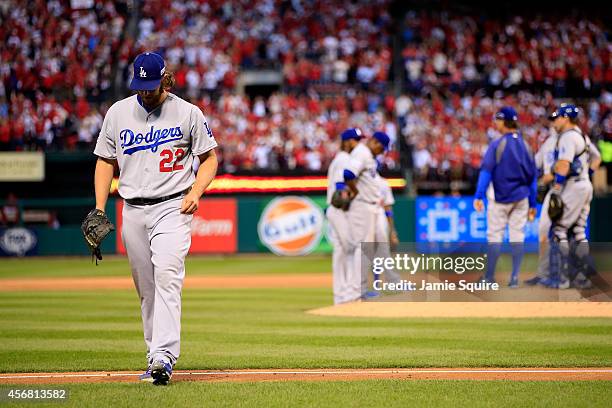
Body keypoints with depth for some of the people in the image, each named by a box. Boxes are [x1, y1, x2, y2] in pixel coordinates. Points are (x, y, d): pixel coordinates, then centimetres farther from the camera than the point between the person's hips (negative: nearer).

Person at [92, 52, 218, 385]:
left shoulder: (188, 113, 0)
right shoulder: (118, 112, 8)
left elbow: (210, 158, 7)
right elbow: (106, 160, 14)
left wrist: (196, 192, -10)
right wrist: (99, 209, 4)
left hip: (172, 207, -4)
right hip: (133, 211, 4)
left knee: (167, 277, -20)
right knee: (146, 290, 7)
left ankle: (163, 357, -29)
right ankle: (156, 358, 16)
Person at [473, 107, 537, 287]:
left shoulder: (497, 144, -10)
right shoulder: (525, 146, 7)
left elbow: (486, 171, -15)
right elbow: (533, 177, 10)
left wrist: (479, 196, -17)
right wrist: (532, 204, 14)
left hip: (501, 199, -4)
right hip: (521, 198, 4)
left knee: (494, 236, 1)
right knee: (517, 237, 5)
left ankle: (489, 277, 3)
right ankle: (514, 278, 3)